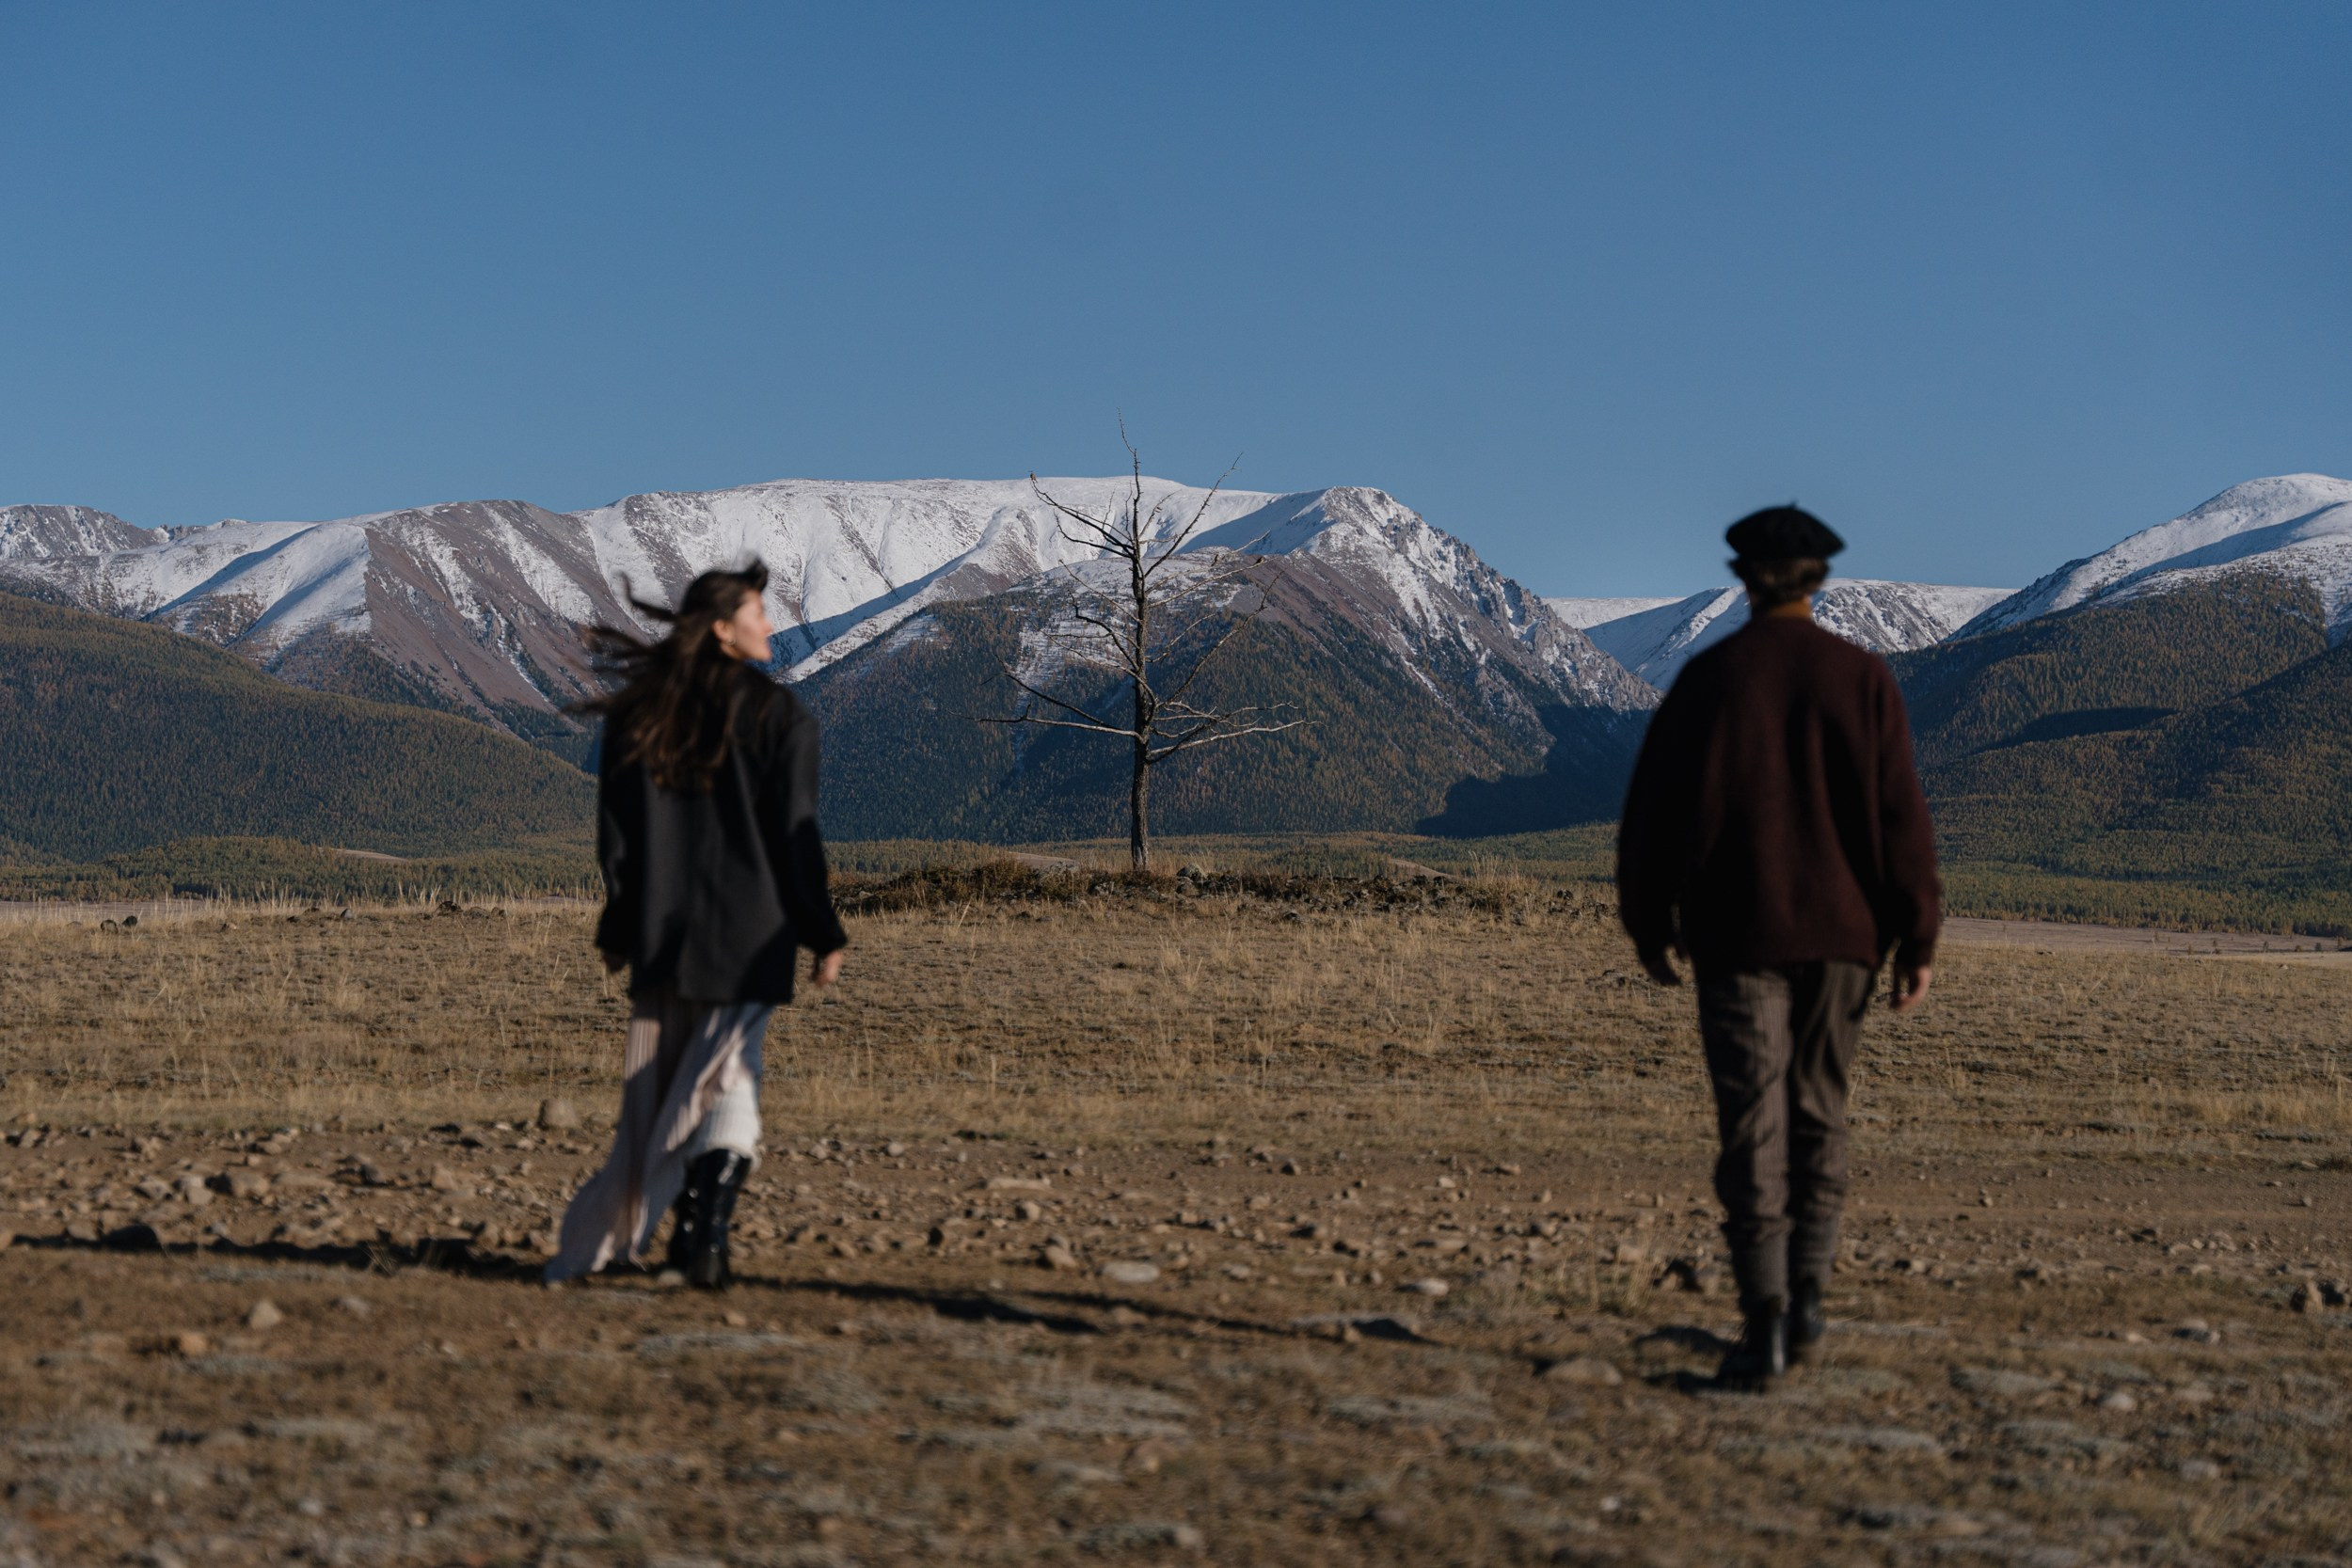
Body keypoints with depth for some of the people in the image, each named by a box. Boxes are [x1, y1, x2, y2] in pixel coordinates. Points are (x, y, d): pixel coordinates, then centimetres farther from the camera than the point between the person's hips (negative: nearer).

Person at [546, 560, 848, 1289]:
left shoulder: (638, 712, 4)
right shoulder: (779, 716, -7)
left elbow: (615, 834, 6)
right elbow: (795, 836, -7)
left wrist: (618, 928, 15)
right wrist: (823, 935, 0)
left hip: (659, 930, 4)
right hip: (749, 931, -3)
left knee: (654, 1086, 14)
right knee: (731, 1081, 1)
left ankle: (603, 1244, 19)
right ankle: (704, 1228, -17)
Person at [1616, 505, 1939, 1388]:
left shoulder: (1707, 678, -1)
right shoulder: (1862, 678, -1)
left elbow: (1650, 812, 2)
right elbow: (1900, 816, -4)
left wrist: (1648, 926, 13)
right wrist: (1918, 940, 1)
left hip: (1737, 932, -1)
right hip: (1838, 931, 1)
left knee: (1753, 1124, -3)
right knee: (1819, 1111, 17)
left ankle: (1764, 1324, -11)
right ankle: (1807, 1294, 16)